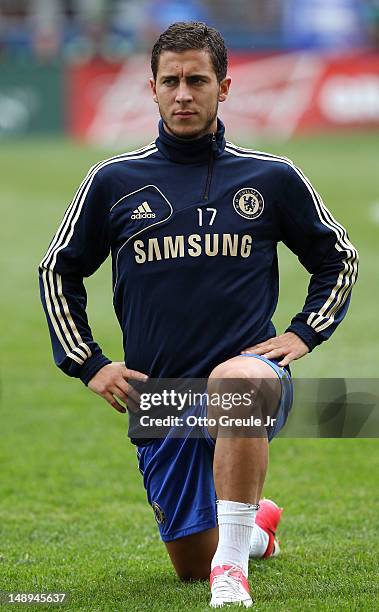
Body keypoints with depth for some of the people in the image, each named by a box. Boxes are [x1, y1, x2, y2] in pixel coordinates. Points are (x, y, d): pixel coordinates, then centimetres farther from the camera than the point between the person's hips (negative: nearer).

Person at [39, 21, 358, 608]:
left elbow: (339, 259, 18)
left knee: (235, 384, -42)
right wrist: (88, 364, 9)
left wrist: (303, 333, 3)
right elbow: (58, 271, 18)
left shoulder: (273, 178, 4)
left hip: (251, 367, -3)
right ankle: (257, 525, 44)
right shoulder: (113, 181, 5)